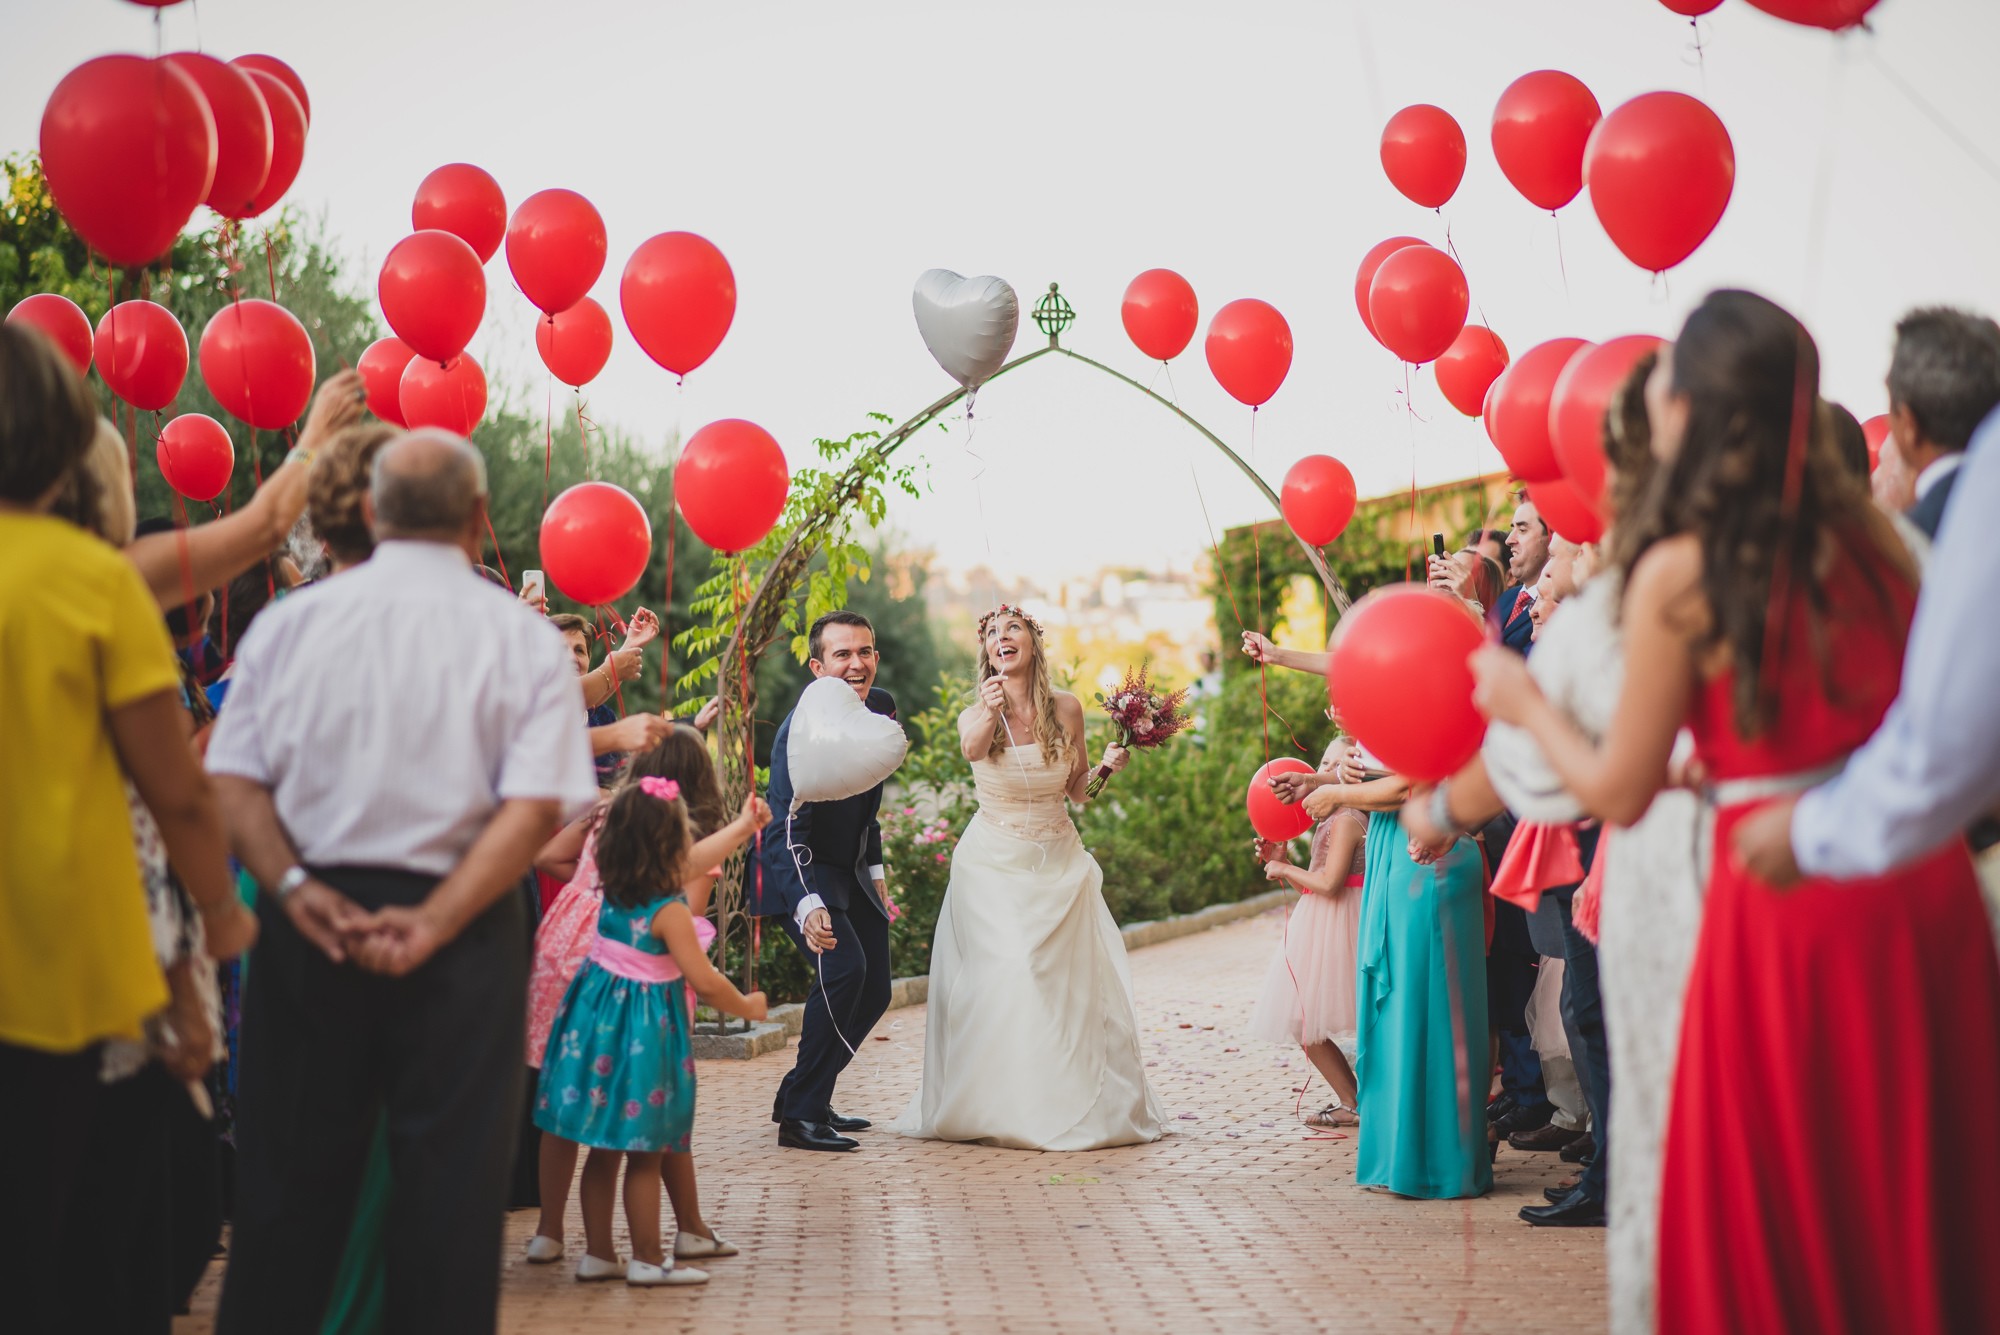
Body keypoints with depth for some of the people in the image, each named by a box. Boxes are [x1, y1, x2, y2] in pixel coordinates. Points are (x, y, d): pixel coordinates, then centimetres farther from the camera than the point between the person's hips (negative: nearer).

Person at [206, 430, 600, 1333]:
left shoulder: (290, 621, 5)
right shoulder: (524, 639, -1)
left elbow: (232, 780, -4)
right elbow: (535, 808, -11)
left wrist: (295, 889, -9)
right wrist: (431, 925, -14)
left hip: (310, 925, 2)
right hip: (461, 938, -2)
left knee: (289, 1170, 10)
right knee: (449, 1178, 5)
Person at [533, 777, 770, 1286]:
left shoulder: (614, 890, 4)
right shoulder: (669, 912, -18)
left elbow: (692, 861, 18)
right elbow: (705, 982, -17)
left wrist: (743, 827, 27)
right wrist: (748, 1006, 2)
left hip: (597, 1019, 8)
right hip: (644, 1031, -7)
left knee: (603, 1149, 12)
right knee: (644, 1153, 2)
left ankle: (598, 1254, 19)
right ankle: (647, 1259, 10)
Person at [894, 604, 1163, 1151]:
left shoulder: (1066, 709, 0)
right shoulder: (976, 714, -6)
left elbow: (1077, 791, 10)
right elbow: (971, 751, -32)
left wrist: (1108, 766, -10)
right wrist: (988, 714, -52)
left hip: (1059, 864, 2)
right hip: (993, 865, -2)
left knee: (1068, 982, 1)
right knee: (1001, 979, -10)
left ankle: (1076, 1106, 14)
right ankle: (1000, 1107, 1)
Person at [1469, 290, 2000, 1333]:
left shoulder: (1678, 572, -11)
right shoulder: (1859, 528, 5)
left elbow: (1618, 793, -5)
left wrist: (1523, 704, 13)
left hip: (1784, 891, -5)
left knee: (1782, 1215, 9)